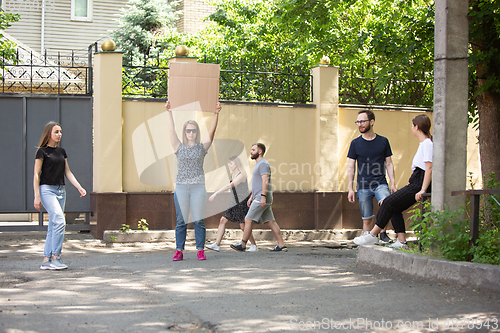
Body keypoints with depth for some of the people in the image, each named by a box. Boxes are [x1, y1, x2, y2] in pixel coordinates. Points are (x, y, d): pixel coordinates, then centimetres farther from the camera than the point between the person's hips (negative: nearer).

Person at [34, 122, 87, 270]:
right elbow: (36, 174, -5)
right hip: (47, 189, -7)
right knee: (60, 221, -20)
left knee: (53, 226, 5)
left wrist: (79, 187, 6)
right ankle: (56, 257, -15)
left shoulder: (61, 151, 15)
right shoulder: (42, 151, -3)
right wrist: (37, 196, -12)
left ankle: (46, 260, 9)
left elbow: (67, 172, 18)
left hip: (61, 190, 7)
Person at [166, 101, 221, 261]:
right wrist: (169, 112, -5)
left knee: (199, 220, -2)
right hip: (181, 186, 0)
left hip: (198, 187, 0)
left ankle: (200, 250, 2)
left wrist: (216, 113, -10)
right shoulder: (179, 148, 11)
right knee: (181, 221, 0)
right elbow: (171, 130, 3)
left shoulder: (202, 147, 10)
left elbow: (212, 131, 0)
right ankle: (179, 251, 2)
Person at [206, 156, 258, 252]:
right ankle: (217, 245, 0)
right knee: (223, 220, -1)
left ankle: (254, 246, 9)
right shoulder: (232, 174, 6)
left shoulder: (241, 176, -21)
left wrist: (215, 194, -37)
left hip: (243, 202, -8)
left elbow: (229, 186, -31)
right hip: (235, 203, 8)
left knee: (243, 226, -9)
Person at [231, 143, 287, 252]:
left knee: (248, 220, -6)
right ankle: (281, 245, 3)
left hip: (261, 199, -10)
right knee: (270, 222, 6)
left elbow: (265, 181, -20)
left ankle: (243, 244, -1)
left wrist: (263, 196, -27)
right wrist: (251, 197, 26)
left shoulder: (263, 164, -10)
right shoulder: (259, 164, 23)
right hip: (258, 198, 10)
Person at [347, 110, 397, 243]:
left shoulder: (383, 141, 7)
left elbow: (389, 164, 11)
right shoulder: (355, 143, 6)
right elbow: (351, 167, 7)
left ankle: (383, 233, -13)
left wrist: (393, 183, 1)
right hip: (363, 186, 1)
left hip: (380, 183, -1)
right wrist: (350, 189, 0)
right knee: (366, 219, 1)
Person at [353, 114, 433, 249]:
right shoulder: (423, 143, 20)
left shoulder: (427, 144, -11)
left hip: (419, 184, -10)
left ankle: (373, 235, -8)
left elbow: (429, 168, -20)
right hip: (415, 184, 10)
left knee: (389, 202, -11)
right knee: (394, 207, 6)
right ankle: (402, 242, 3)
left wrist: (422, 190, -24)